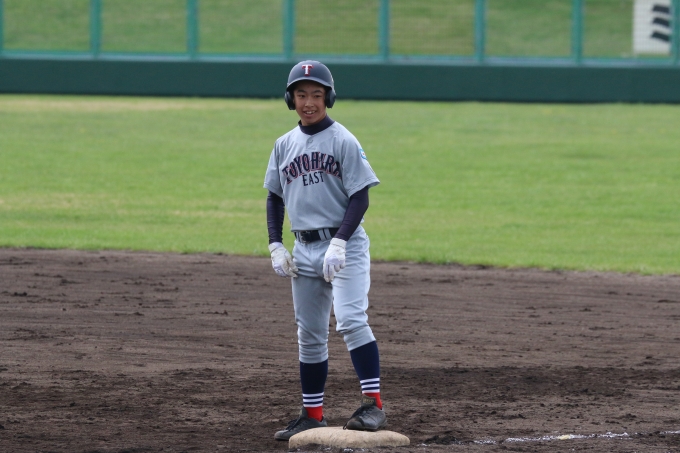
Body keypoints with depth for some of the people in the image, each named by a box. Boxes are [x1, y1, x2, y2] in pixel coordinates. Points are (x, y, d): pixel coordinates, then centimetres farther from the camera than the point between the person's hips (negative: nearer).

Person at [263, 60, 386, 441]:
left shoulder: (343, 141, -7)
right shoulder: (285, 145, 10)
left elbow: (360, 197, -10)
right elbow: (275, 197, 17)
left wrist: (339, 243, -20)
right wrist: (276, 245, 6)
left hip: (345, 245, -6)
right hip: (304, 249, 6)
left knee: (351, 319, -22)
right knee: (310, 334, 10)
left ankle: (373, 404, -25)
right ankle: (313, 415, 18)